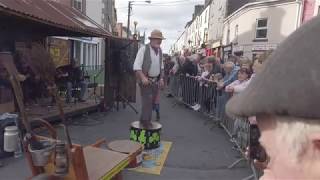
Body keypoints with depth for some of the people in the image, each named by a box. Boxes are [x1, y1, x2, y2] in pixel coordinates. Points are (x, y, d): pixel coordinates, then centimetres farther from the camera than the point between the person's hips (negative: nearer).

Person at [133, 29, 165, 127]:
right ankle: (145, 121, 4)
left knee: (151, 102, 11)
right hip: (145, 80, -6)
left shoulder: (160, 50, 9)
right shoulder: (144, 49, -10)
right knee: (147, 101, -10)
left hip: (156, 81, 6)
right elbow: (136, 66, -15)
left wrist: (161, 78, 10)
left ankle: (146, 121, 24)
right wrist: (143, 77, -25)